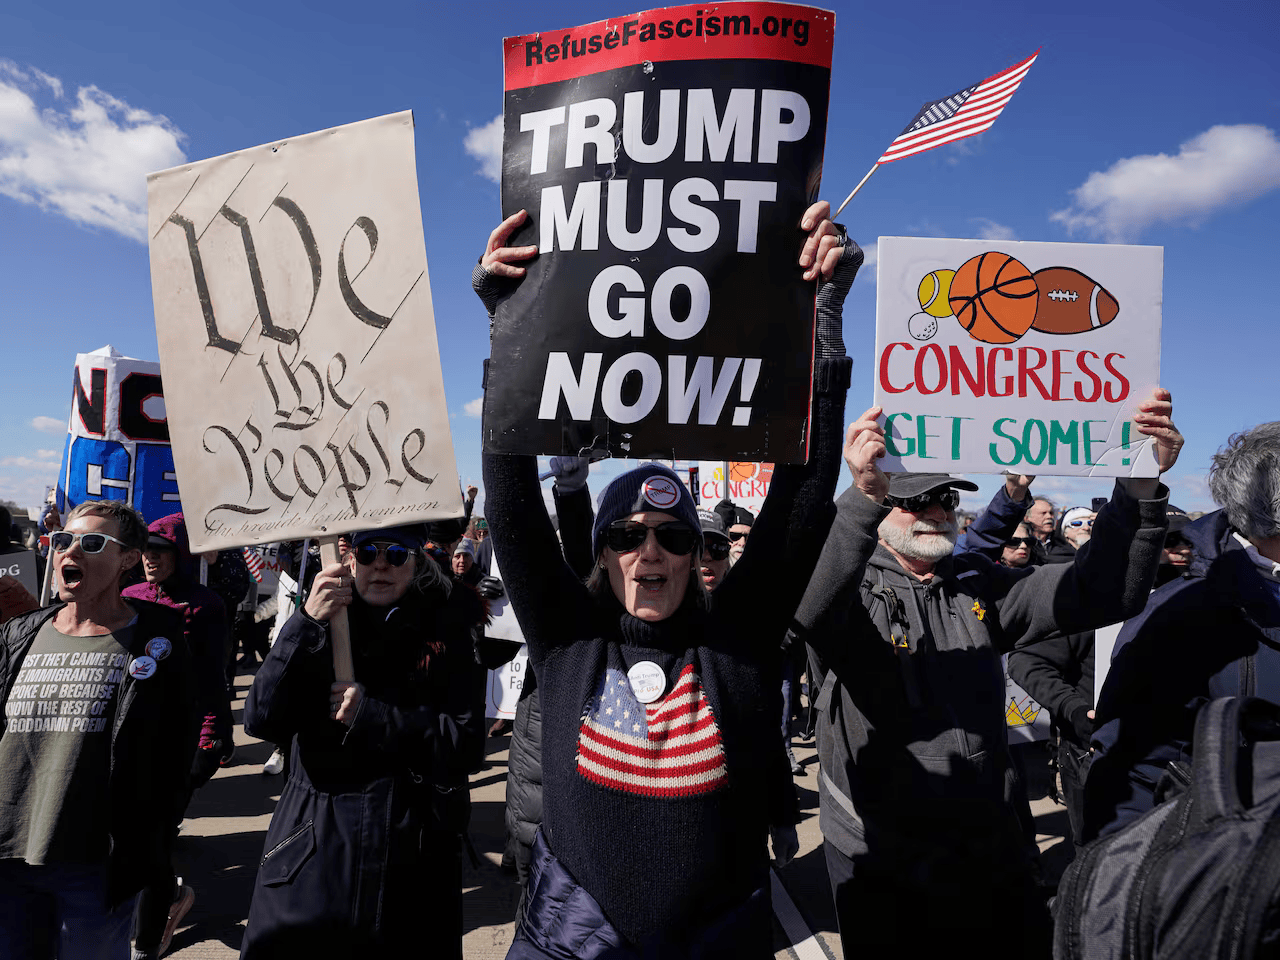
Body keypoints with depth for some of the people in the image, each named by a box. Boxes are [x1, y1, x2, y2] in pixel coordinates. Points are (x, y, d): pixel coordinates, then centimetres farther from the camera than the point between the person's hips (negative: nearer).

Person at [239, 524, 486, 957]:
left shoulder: (444, 630, -3)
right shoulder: (319, 627, 1)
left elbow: (466, 743, -11)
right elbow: (260, 721, -12)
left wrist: (370, 714, -18)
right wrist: (307, 624, -21)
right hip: (314, 845, 1)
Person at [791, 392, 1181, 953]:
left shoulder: (977, 585, 3)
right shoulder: (855, 588, -13)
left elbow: (1100, 592, -6)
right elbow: (809, 612, -37)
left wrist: (1141, 485, -21)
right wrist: (863, 496, -51)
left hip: (993, 850, 5)